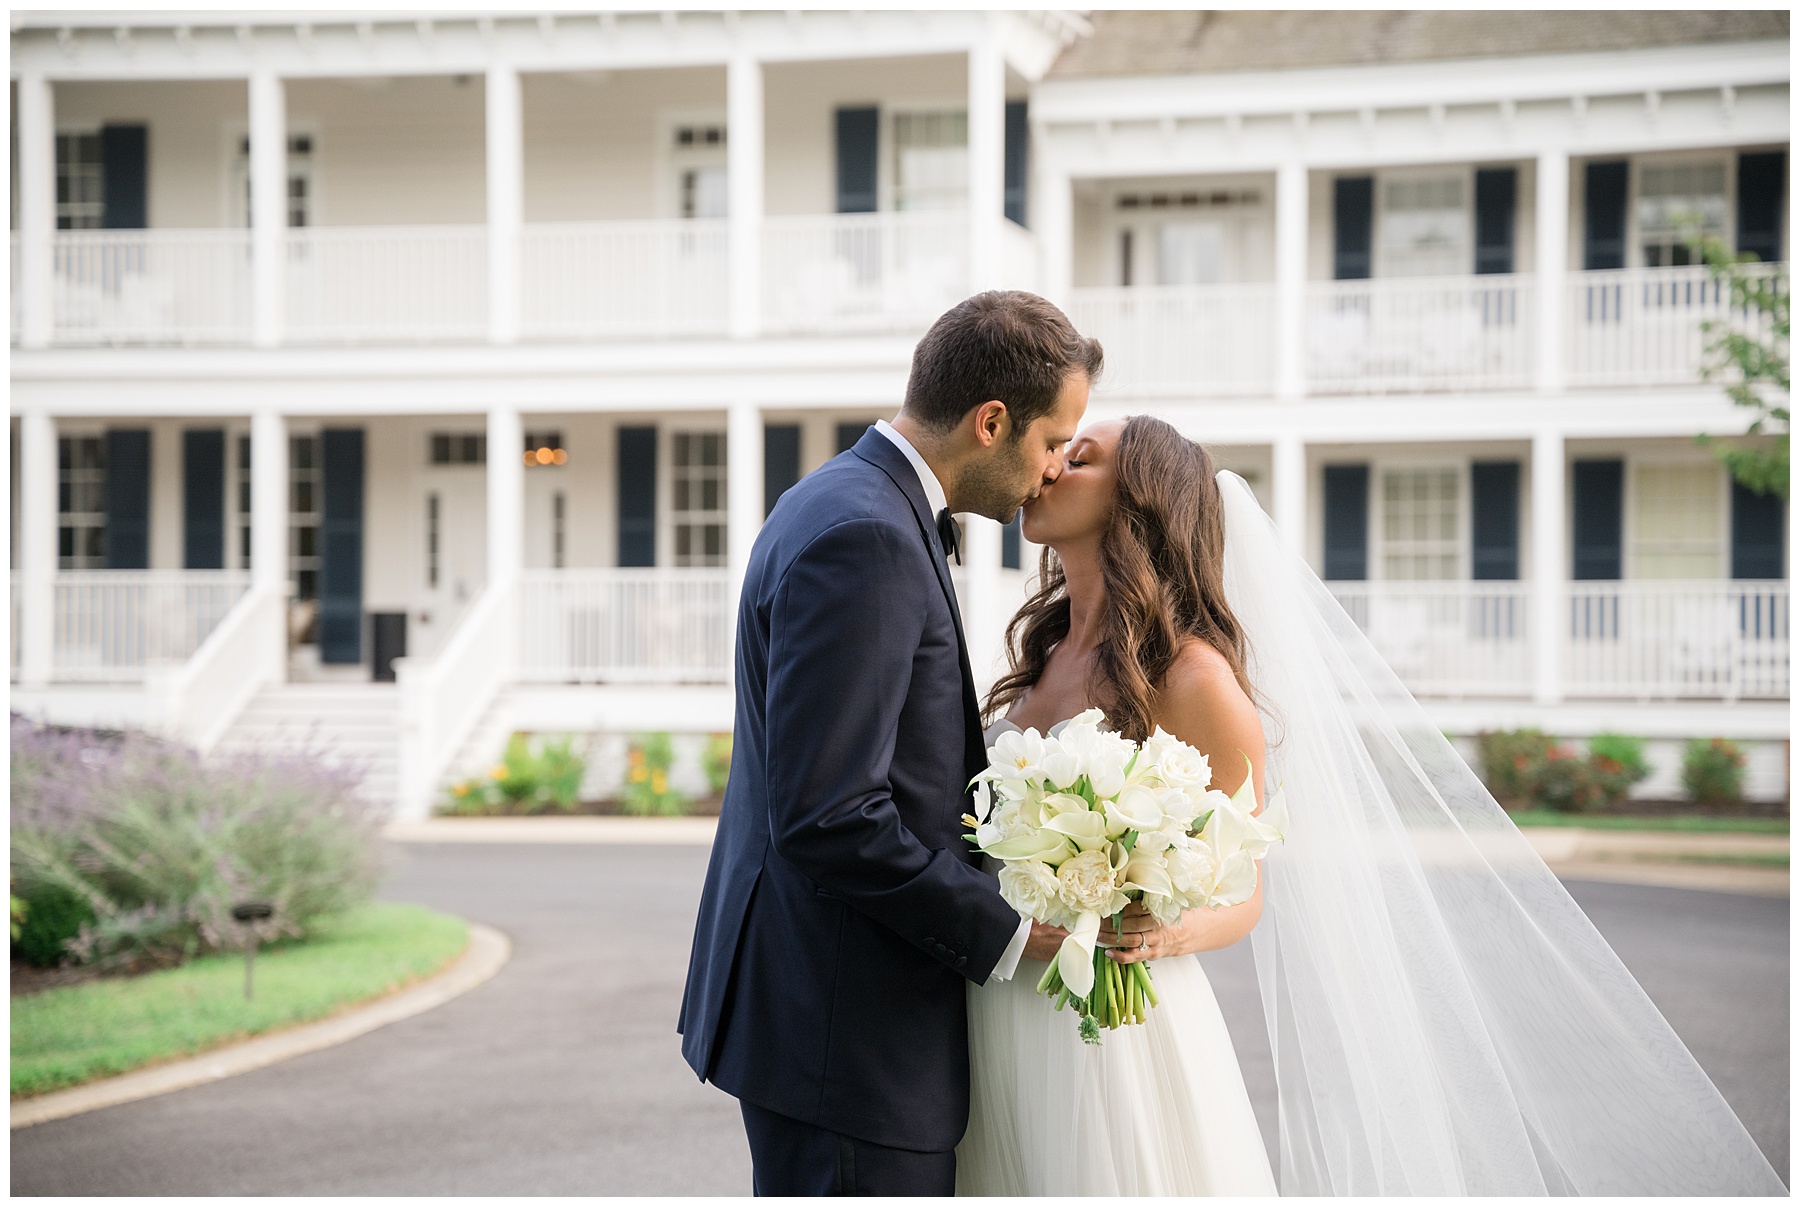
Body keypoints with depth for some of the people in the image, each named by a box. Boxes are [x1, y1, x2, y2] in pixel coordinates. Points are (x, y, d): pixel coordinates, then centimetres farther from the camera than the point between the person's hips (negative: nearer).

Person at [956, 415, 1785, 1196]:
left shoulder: (1191, 678, -11)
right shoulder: (1039, 649, 10)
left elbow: (1242, 901, -5)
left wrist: (1178, 929, -25)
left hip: (1115, 1036, -6)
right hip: (999, 1034, 6)